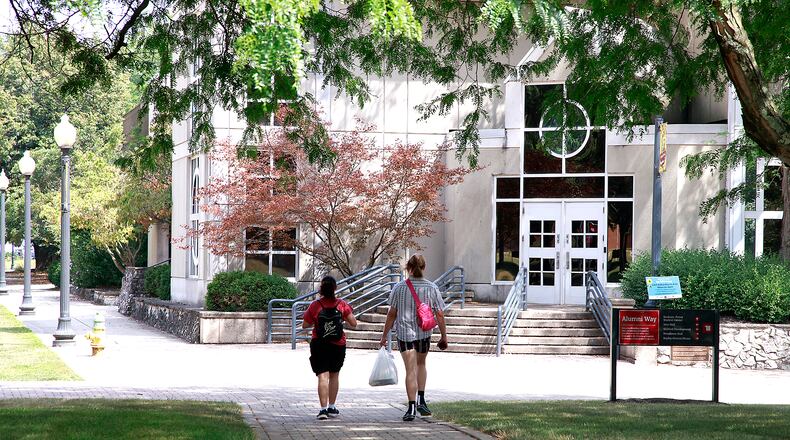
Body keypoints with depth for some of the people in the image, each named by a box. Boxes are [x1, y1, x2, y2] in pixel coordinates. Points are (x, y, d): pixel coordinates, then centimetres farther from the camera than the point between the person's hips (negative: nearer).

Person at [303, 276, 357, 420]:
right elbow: (353, 324, -4)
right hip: (338, 345, 2)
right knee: (334, 375, 18)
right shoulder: (342, 305, -5)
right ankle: (332, 408, 25)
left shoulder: (315, 305, -7)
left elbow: (305, 325, 1)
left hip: (319, 344, -2)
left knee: (323, 376, -6)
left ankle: (323, 409, -17)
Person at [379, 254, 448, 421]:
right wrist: (444, 336, 10)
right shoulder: (432, 288, -4)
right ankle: (421, 400, 17)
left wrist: (384, 336, 6)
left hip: (404, 332, -1)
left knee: (411, 370, -1)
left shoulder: (399, 288, -6)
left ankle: (412, 407, -6)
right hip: (424, 333, 2)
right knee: (421, 364, 24)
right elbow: (440, 315, -2)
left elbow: (392, 314, -2)